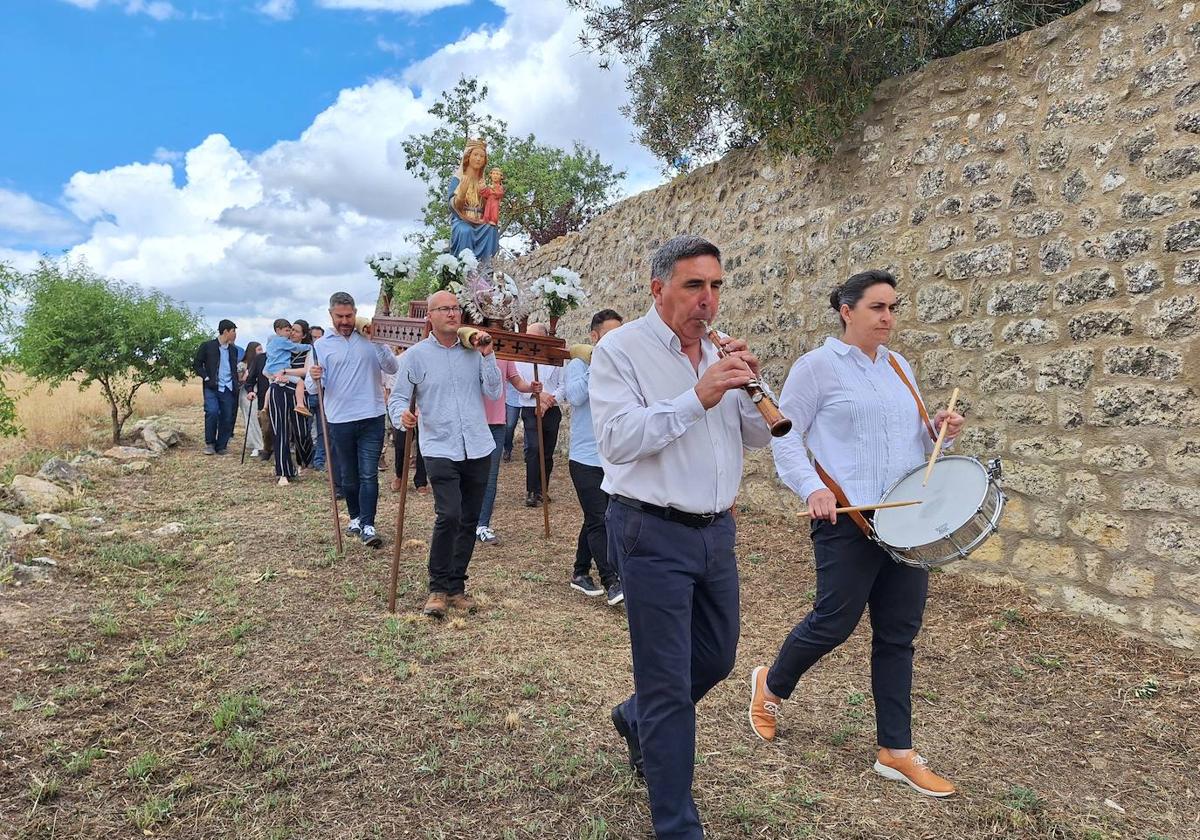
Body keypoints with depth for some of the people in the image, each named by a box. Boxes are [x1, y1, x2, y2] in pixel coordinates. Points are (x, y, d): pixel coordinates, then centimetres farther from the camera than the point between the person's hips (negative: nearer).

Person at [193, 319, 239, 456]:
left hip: (228, 389, 4)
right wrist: (206, 378, -9)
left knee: (227, 418, 0)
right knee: (212, 412, -21)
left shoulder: (233, 350, 15)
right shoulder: (207, 346, 1)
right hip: (212, 388, -4)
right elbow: (196, 364, 3)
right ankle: (209, 443, -2)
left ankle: (221, 446, 11)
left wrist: (236, 386, 12)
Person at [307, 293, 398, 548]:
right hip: (339, 420, 1)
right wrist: (314, 378, -24)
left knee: (369, 475, -4)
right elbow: (311, 387, -1)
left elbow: (392, 368, -6)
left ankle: (368, 526, -2)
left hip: (371, 417, -1)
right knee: (347, 476, 13)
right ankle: (355, 516, 31)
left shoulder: (370, 338, 4)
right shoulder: (321, 345, 4)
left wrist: (378, 343, -17)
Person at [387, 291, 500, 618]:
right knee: (448, 516, -18)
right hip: (440, 450, -4)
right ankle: (438, 589, 1)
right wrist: (402, 415, -21)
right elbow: (398, 397, 0)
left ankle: (456, 587, 25)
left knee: (469, 521, 10)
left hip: (478, 449, 4)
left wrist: (487, 355, -9)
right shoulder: (415, 355, -1)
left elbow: (494, 393, -1)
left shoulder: (474, 351, 5)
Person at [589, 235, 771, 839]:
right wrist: (697, 398, -27)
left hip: (716, 530, 7)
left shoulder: (718, 354, 10)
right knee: (668, 684, 2)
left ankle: (636, 719, 48)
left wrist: (751, 388, -10)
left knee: (716, 658, 21)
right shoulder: (620, 350, -10)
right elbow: (617, 439, -22)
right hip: (653, 534, -7)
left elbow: (758, 437, 9)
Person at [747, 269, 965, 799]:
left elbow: (915, 436, 21)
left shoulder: (898, 367, 14)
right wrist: (812, 488, -21)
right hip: (847, 519, -6)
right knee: (834, 622, 3)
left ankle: (896, 751, 23)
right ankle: (771, 685, 32)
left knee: (899, 634, 10)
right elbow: (785, 437, -8)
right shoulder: (817, 366, -6)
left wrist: (938, 430, -1)